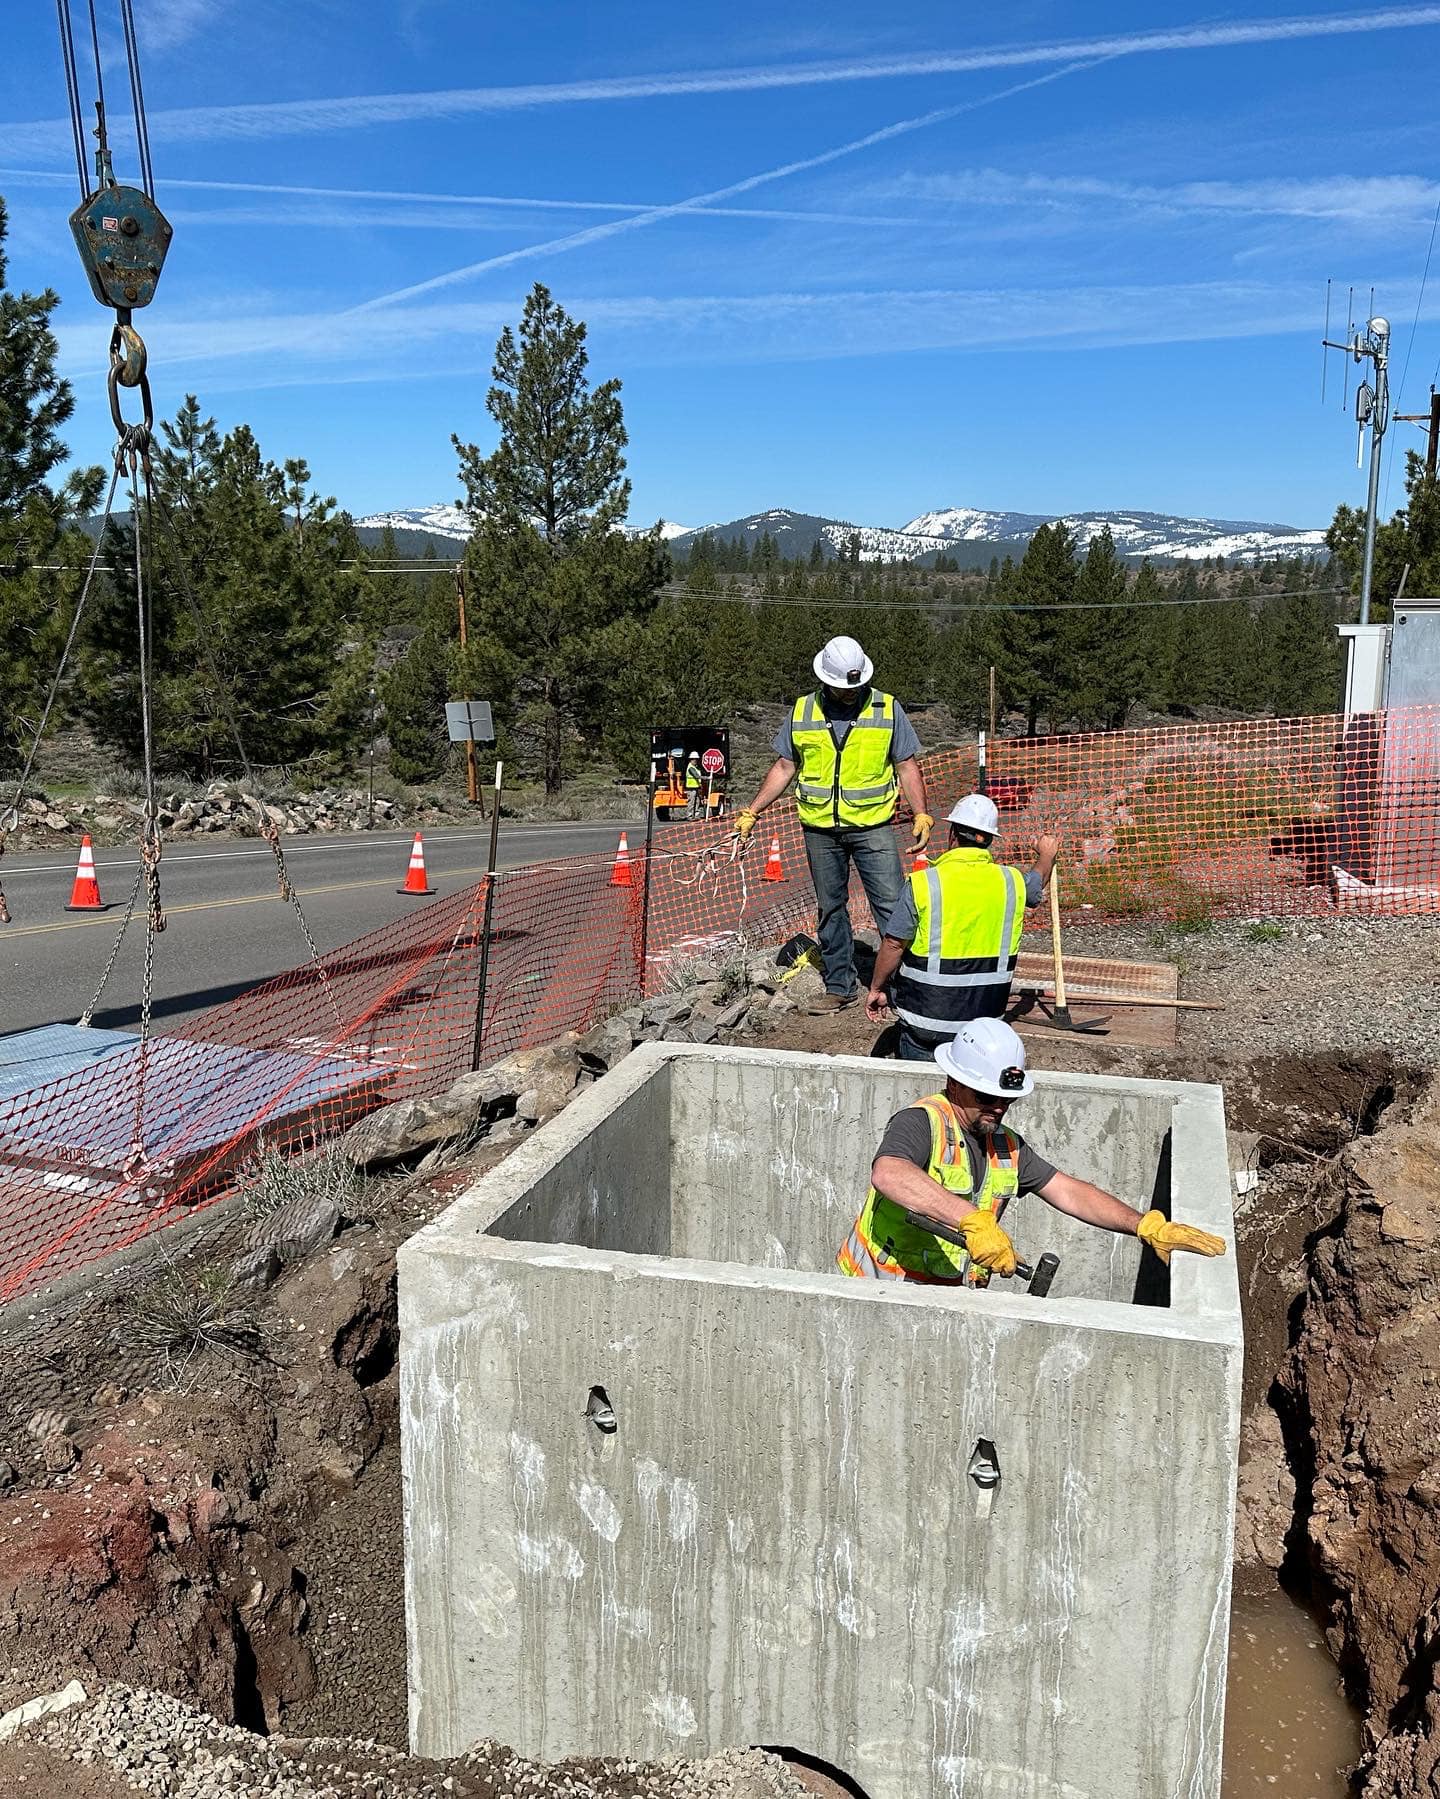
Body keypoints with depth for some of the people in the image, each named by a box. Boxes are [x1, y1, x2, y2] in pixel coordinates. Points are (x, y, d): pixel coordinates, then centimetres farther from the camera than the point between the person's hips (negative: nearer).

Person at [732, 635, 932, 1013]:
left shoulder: (887, 709, -1)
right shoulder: (801, 712, 3)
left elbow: (907, 766, 2)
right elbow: (784, 768, 9)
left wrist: (921, 815, -9)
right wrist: (750, 813, 4)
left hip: (872, 826, -2)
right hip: (820, 829, 2)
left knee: (892, 904, -7)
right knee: (830, 909, 10)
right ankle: (840, 986, 20)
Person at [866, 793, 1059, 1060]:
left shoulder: (922, 882, -11)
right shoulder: (1011, 882, 1)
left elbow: (893, 944, -8)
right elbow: (1037, 882, 26)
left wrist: (876, 989, 7)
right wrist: (1047, 856, 48)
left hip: (927, 1011, -3)